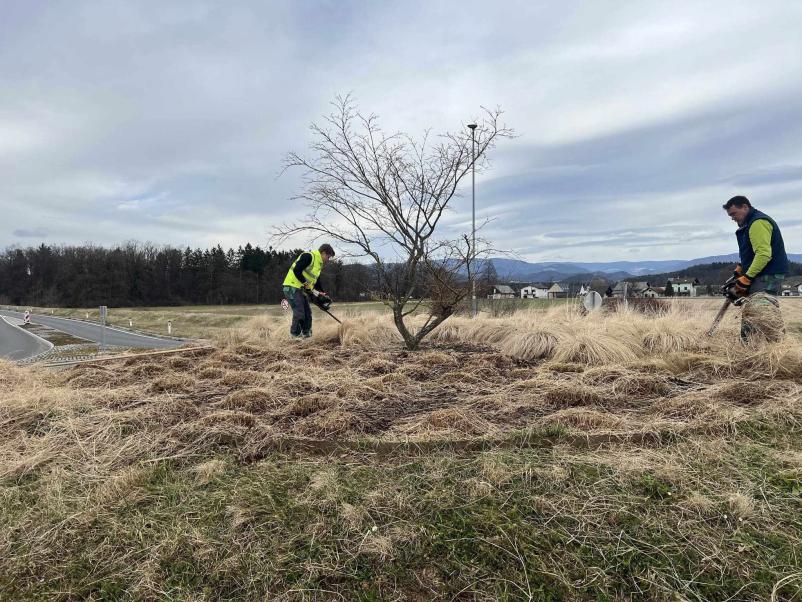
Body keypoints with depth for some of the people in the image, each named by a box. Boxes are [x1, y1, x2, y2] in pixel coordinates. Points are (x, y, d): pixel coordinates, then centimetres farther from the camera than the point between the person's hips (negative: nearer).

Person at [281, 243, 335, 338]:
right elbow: (296, 270, -24)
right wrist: (306, 283, -17)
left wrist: (322, 293, 10)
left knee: (307, 312, 9)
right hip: (291, 287, -10)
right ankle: (295, 336, -1)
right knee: (299, 313, -12)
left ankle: (307, 335, 16)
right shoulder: (308, 256, -16)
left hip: (300, 289, 10)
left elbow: (316, 280, 20)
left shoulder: (319, 264, 15)